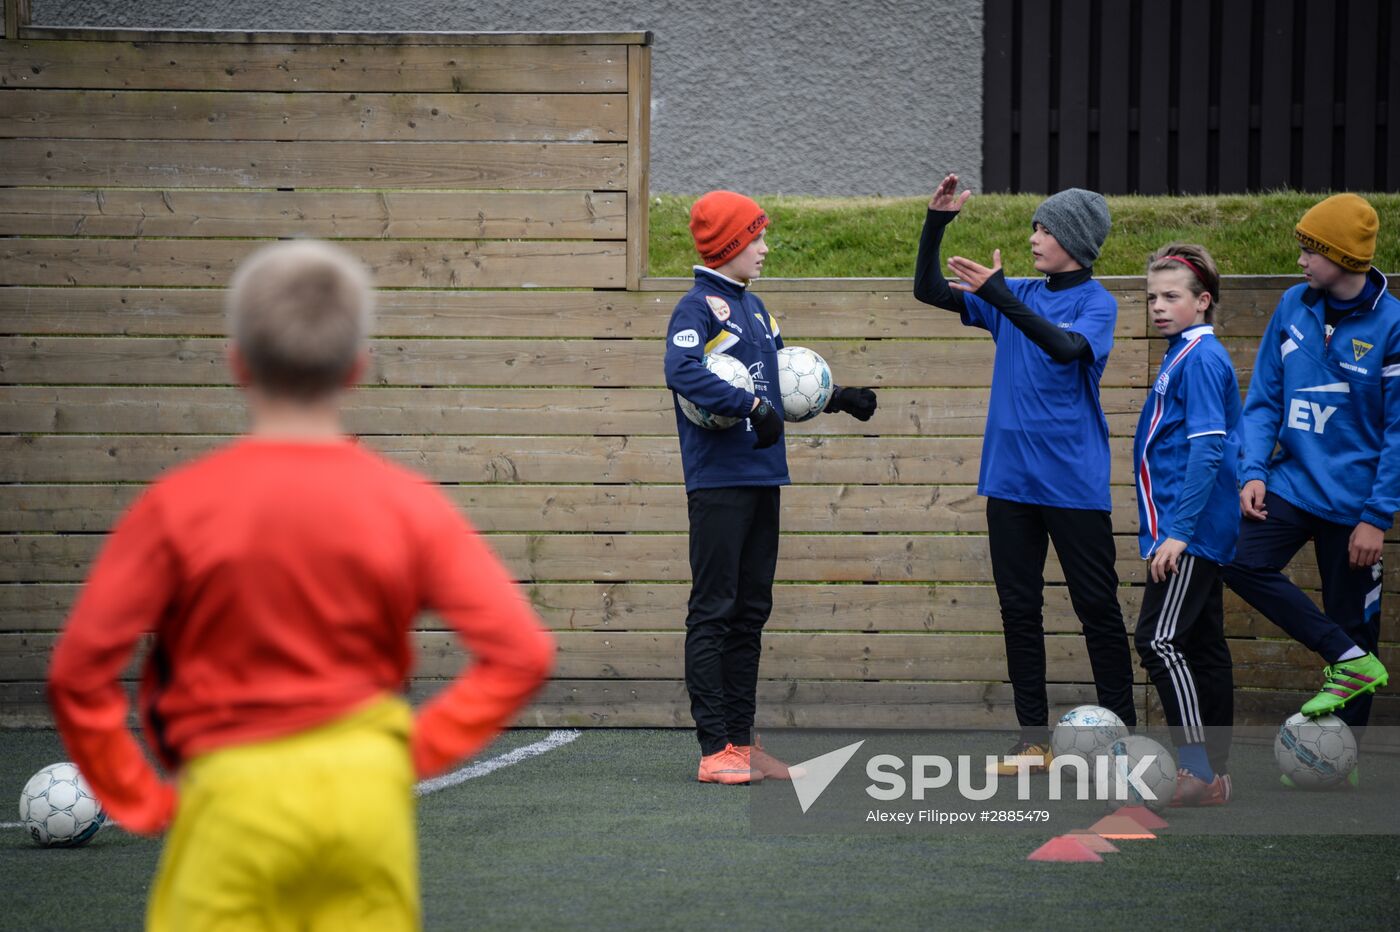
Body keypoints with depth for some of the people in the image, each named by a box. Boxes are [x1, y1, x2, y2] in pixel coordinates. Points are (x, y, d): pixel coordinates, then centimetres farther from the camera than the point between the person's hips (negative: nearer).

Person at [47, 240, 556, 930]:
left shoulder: (178, 505, -6)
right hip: (373, 793, 2)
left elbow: (78, 671, -9)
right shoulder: (409, 505, 0)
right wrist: (421, 749, 3)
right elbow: (521, 652, -5)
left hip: (234, 794, -2)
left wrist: (138, 798, 3)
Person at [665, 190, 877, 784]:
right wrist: (752, 407, -29)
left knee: (750, 612, 11)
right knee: (713, 612, -7)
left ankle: (742, 742, 16)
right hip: (718, 483, -9)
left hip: (762, 478, 9)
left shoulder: (753, 309, 18)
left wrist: (838, 399, 20)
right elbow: (682, 373, -26)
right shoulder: (698, 308, -8)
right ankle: (715, 750, -7)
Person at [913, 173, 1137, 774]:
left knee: (1096, 607, -1)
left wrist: (1000, 297, -32)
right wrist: (936, 224, -2)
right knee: (1018, 607, 7)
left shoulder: (1095, 303, -6)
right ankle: (1034, 740, 11)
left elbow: (1068, 348, -27)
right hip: (1011, 477, 6)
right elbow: (929, 291, 12)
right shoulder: (1018, 296, 11)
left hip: (1073, 482, -6)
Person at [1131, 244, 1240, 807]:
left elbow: (1207, 449, -21)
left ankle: (1198, 769, -13)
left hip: (1190, 529, -10)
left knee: (1160, 640, -13)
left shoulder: (1201, 357, -14)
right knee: (1203, 646, 11)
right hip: (1200, 531, 10)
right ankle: (1215, 775, 15)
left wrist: (1178, 530, -23)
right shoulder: (1182, 356, 16)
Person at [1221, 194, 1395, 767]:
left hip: (1352, 499, -4)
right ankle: (1349, 659, -7)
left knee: (1351, 620, 3)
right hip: (1292, 482, 4)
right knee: (1242, 564, -17)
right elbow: (1264, 397, 6)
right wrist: (1254, 471, -7)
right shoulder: (1294, 306, 1)